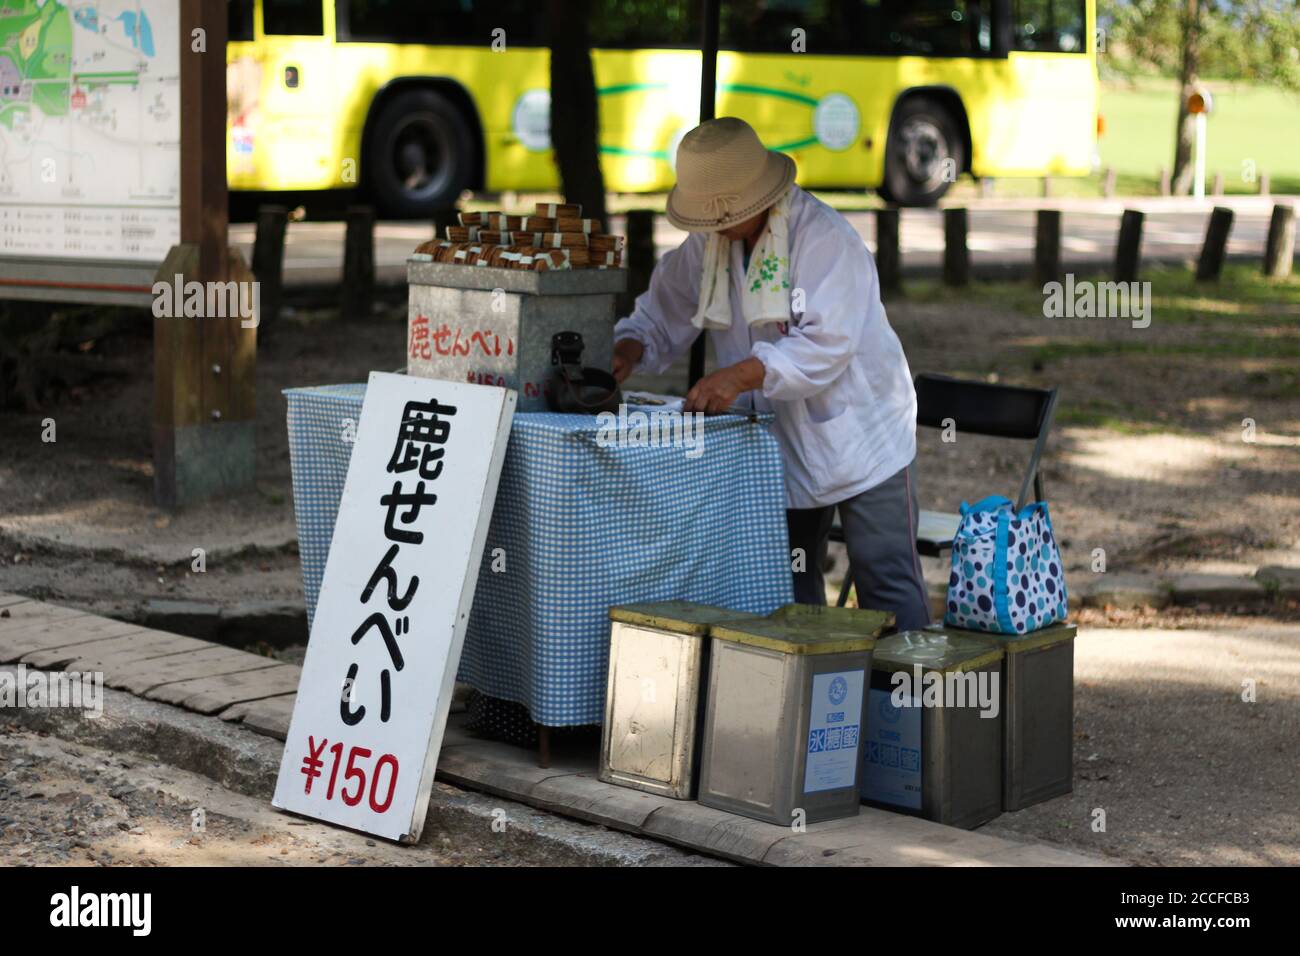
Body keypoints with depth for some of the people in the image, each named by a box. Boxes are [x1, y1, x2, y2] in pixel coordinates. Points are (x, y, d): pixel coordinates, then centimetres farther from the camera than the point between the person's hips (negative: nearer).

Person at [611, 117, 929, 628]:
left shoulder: (825, 239, -21)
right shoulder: (707, 244, 2)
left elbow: (826, 344, -29)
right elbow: (663, 312, 12)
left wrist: (742, 375, -38)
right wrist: (629, 348, -10)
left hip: (861, 438, -7)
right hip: (780, 446, 7)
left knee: (887, 586, -6)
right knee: (787, 590, 14)